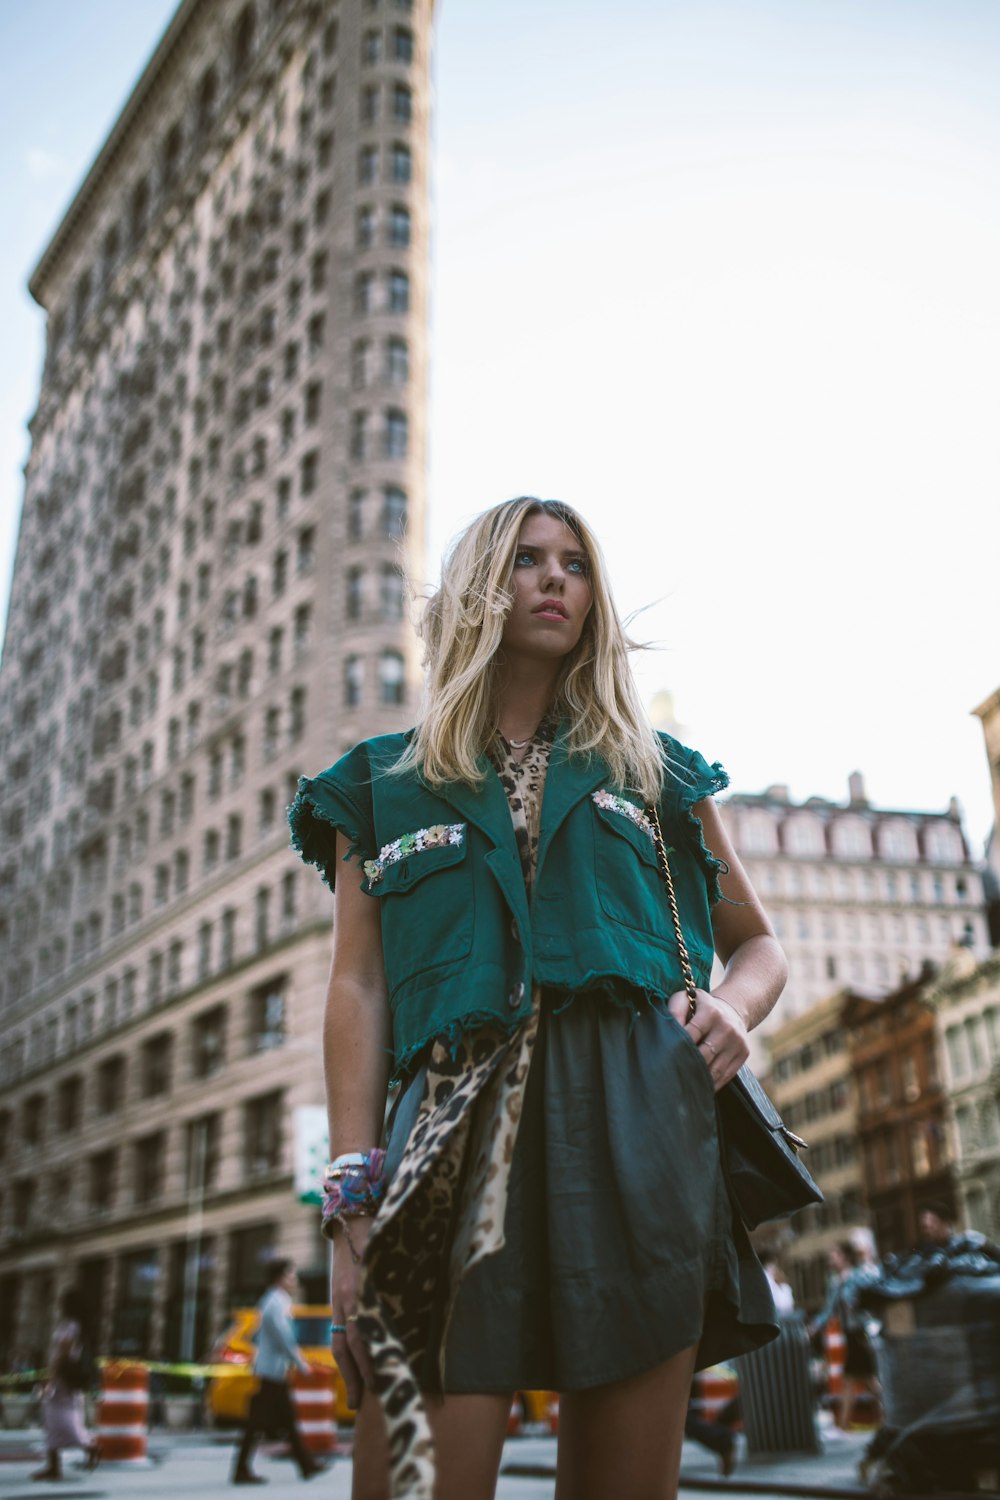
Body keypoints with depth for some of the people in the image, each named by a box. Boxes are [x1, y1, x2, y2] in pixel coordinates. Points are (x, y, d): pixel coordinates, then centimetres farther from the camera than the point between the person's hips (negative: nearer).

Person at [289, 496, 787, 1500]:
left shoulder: (654, 772, 20)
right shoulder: (385, 784, 17)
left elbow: (757, 943, 25)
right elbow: (360, 988, 8)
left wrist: (732, 1005, -1)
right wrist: (354, 1205, -3)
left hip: (641, 1122, 2)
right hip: (461, 1128, -1)